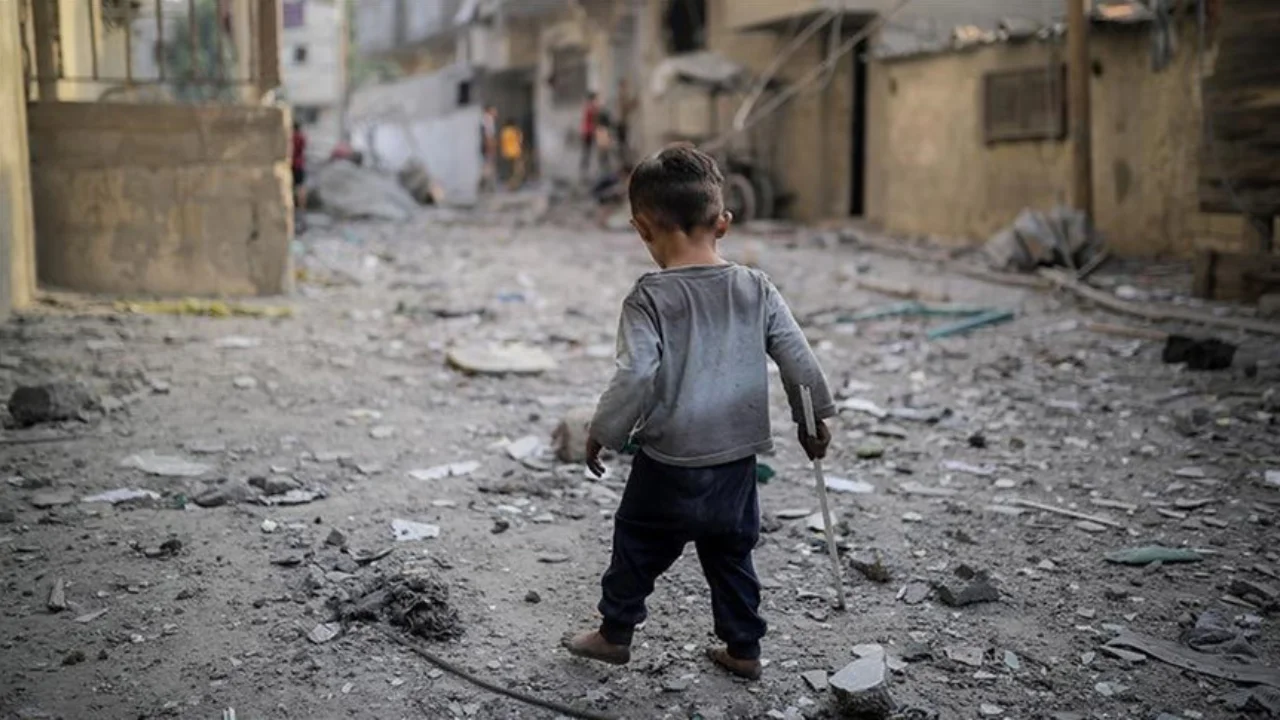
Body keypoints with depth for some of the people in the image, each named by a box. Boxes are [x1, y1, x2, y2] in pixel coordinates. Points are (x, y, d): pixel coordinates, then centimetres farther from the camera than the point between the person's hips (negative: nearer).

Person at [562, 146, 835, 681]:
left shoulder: (650, 299, -17)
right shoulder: (756, 289, -4)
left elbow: (635, 378, -22)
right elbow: (799, 360, -1)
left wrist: (603, 433, -7)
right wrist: (812, 419, 13)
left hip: (669, 461, -4)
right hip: (738, 457, 4)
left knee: (638, 545, 17)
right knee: (731, 553, 20)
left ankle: (614, 633, 32)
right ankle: (743, 648, 29)